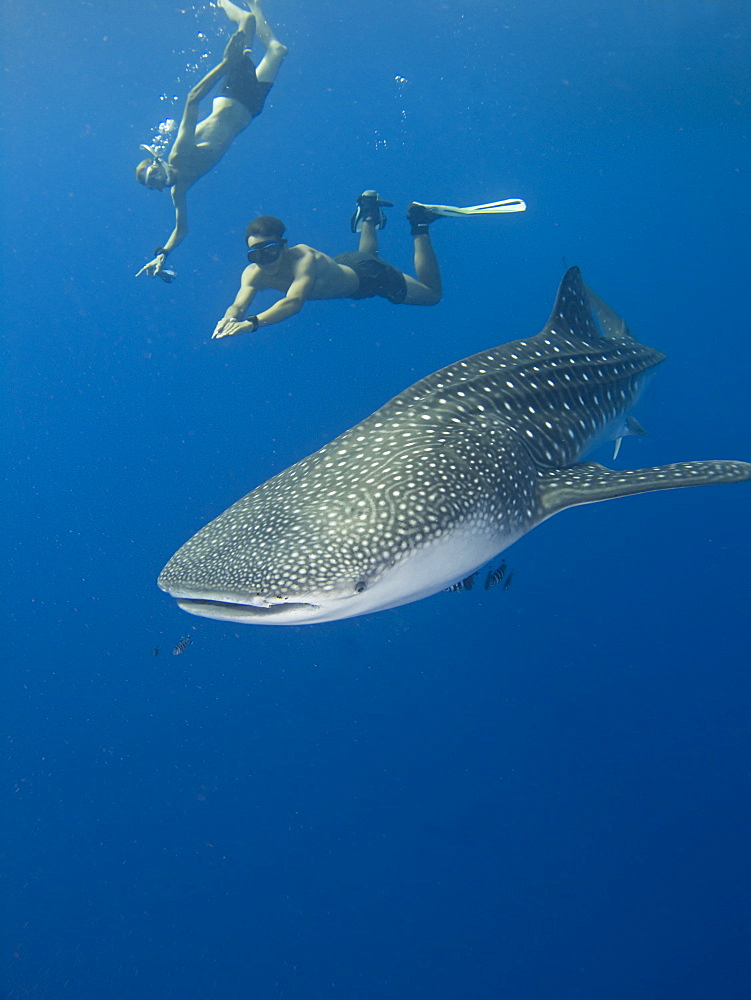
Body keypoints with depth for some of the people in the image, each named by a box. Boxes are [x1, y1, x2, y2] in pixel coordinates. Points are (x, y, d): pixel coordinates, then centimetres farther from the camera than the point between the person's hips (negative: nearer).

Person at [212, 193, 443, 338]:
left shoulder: (302, 257, -45)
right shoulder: (254, 274, -28)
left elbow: (294, 302, -58)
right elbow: (239, 305, -37)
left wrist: (253, 322, -71)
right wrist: (229, 319, -62)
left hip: (369, 275, -6)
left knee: (432, 295, 13)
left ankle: (419, 226, 24)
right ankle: (368, 216, 56)